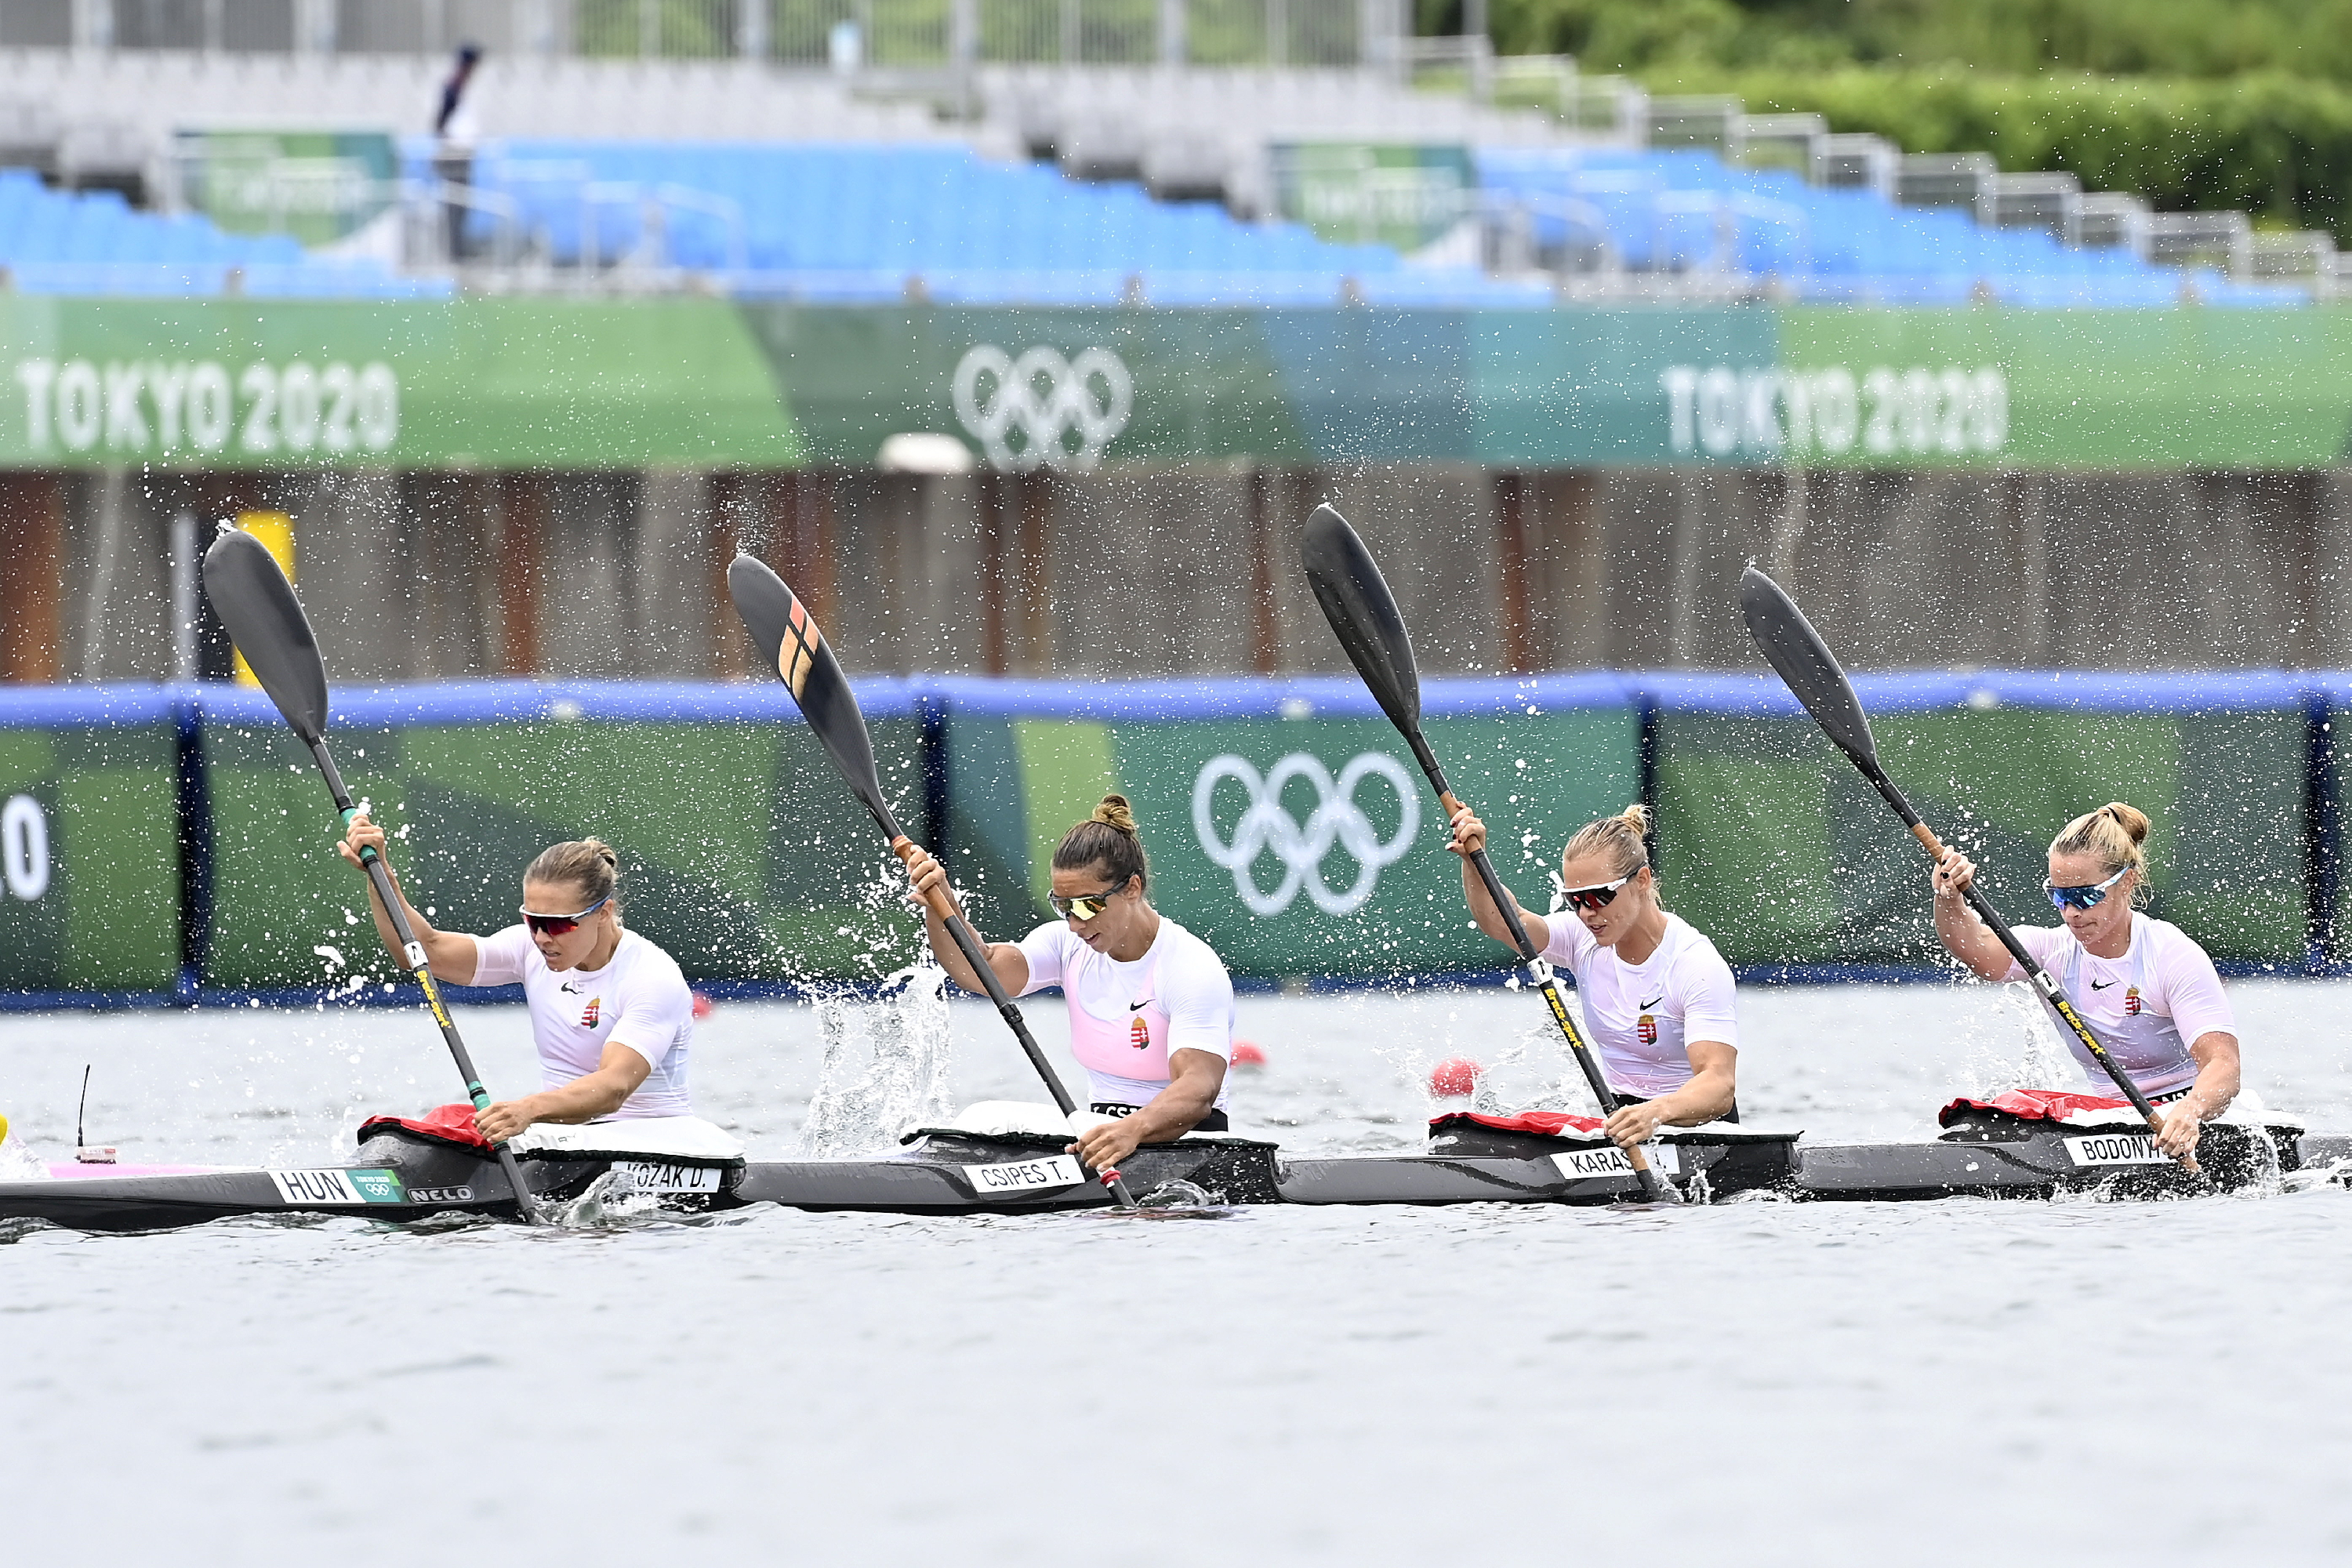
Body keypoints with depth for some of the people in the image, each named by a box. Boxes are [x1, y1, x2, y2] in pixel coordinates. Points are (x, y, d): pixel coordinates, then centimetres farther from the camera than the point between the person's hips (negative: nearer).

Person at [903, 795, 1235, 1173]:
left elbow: (1198, 1089, -29)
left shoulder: (1193, 969, -15)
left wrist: (1135, 1129, -49)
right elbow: (980, 970, -9)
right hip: (1104, 1131, 6)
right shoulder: (1069, 944, 5)